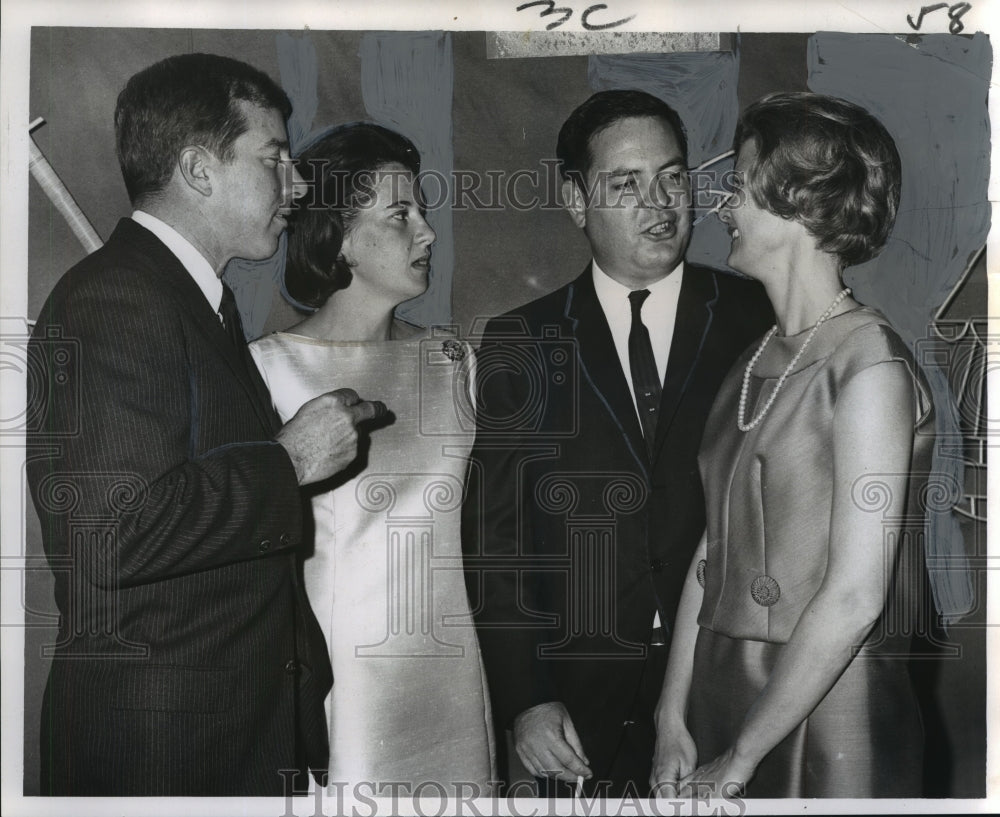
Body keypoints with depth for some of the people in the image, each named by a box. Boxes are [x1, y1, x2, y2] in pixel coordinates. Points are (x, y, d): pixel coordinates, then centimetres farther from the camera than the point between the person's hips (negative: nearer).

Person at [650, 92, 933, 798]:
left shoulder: (870, 368, -15)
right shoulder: (756, 363, 7)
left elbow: (855, 598, -19)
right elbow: (713, 550, 5)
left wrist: (739, 760, -15)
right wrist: (671, 718, -1)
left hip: (828, 717, -6)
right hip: (722, 694, 6)